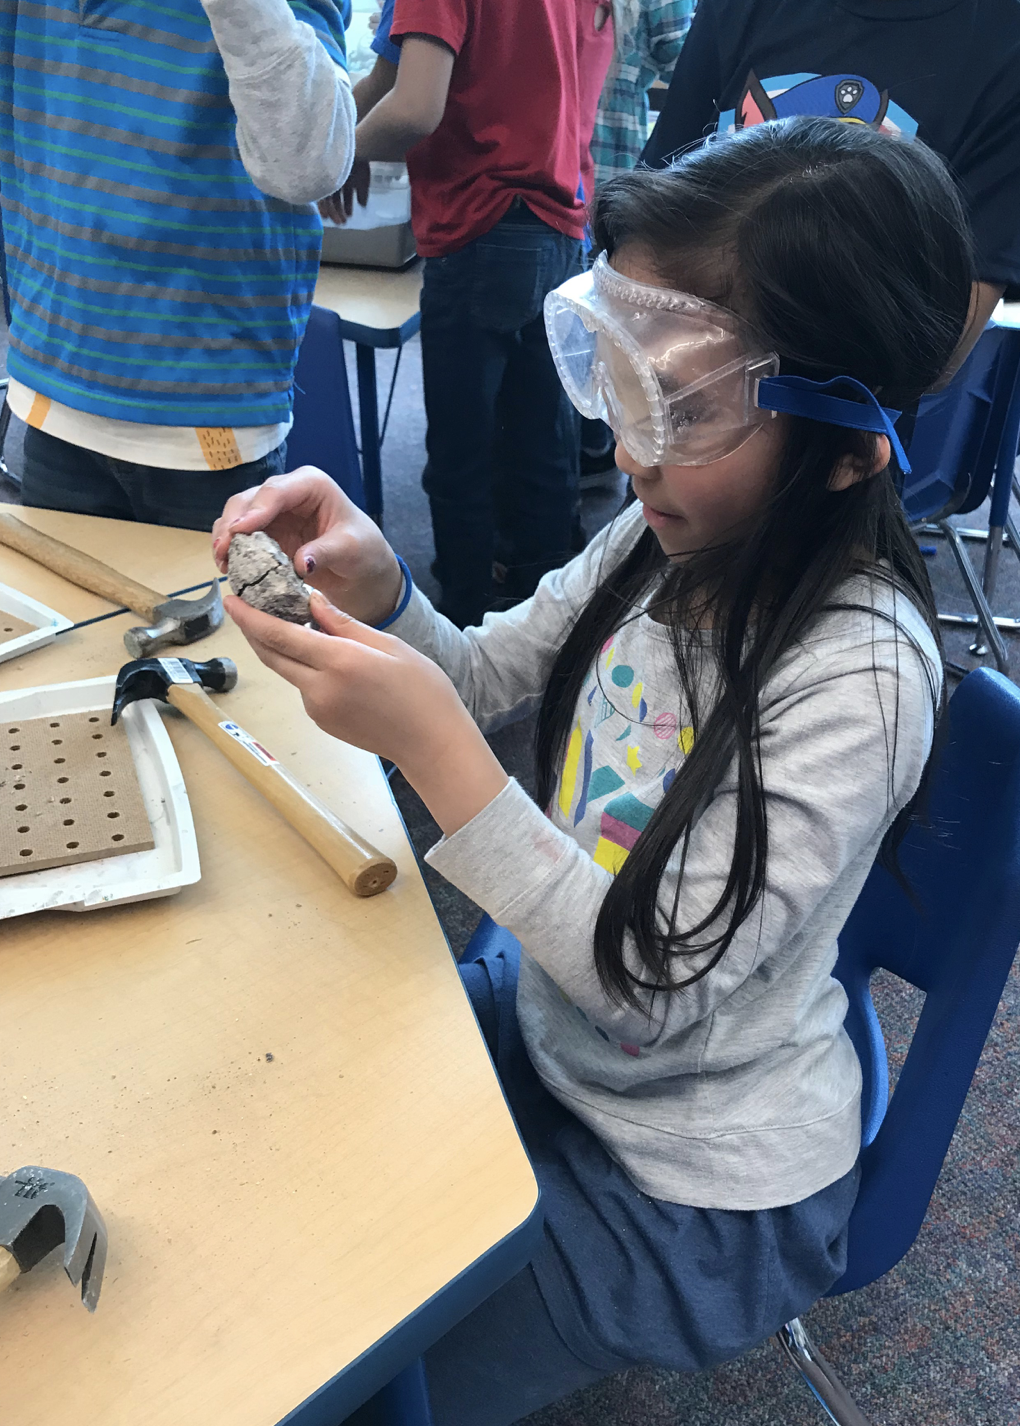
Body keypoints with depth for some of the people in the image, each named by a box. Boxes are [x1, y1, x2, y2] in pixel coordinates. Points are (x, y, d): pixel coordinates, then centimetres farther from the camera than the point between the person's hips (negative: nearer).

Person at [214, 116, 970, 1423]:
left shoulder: (858, 673, -32)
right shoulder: (678, 538, -12)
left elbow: (654, 984, -28)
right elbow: (485, 678, 0)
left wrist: (430, 746, -36)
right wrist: (371, 584, -21)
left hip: (696, 1191, -6)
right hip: (550, 1020, 6)